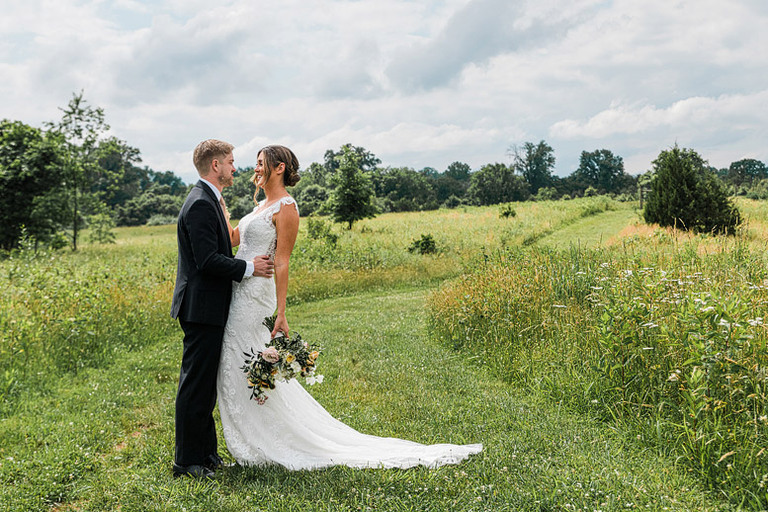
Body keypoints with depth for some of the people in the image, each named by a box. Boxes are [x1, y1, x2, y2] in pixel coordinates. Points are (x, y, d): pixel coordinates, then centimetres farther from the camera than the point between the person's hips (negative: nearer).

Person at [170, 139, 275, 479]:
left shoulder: (209, 201, 16)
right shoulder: (201, 204, -17)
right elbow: (208, 261, -23)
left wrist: (246, 264, 12)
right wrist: (249, 268, -14)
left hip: (208, 308, 11)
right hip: (202, 308, -11)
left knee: (204, 386, 15)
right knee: (195, 385, -3)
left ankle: (206, 453, 25)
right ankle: (186, 461, 6)